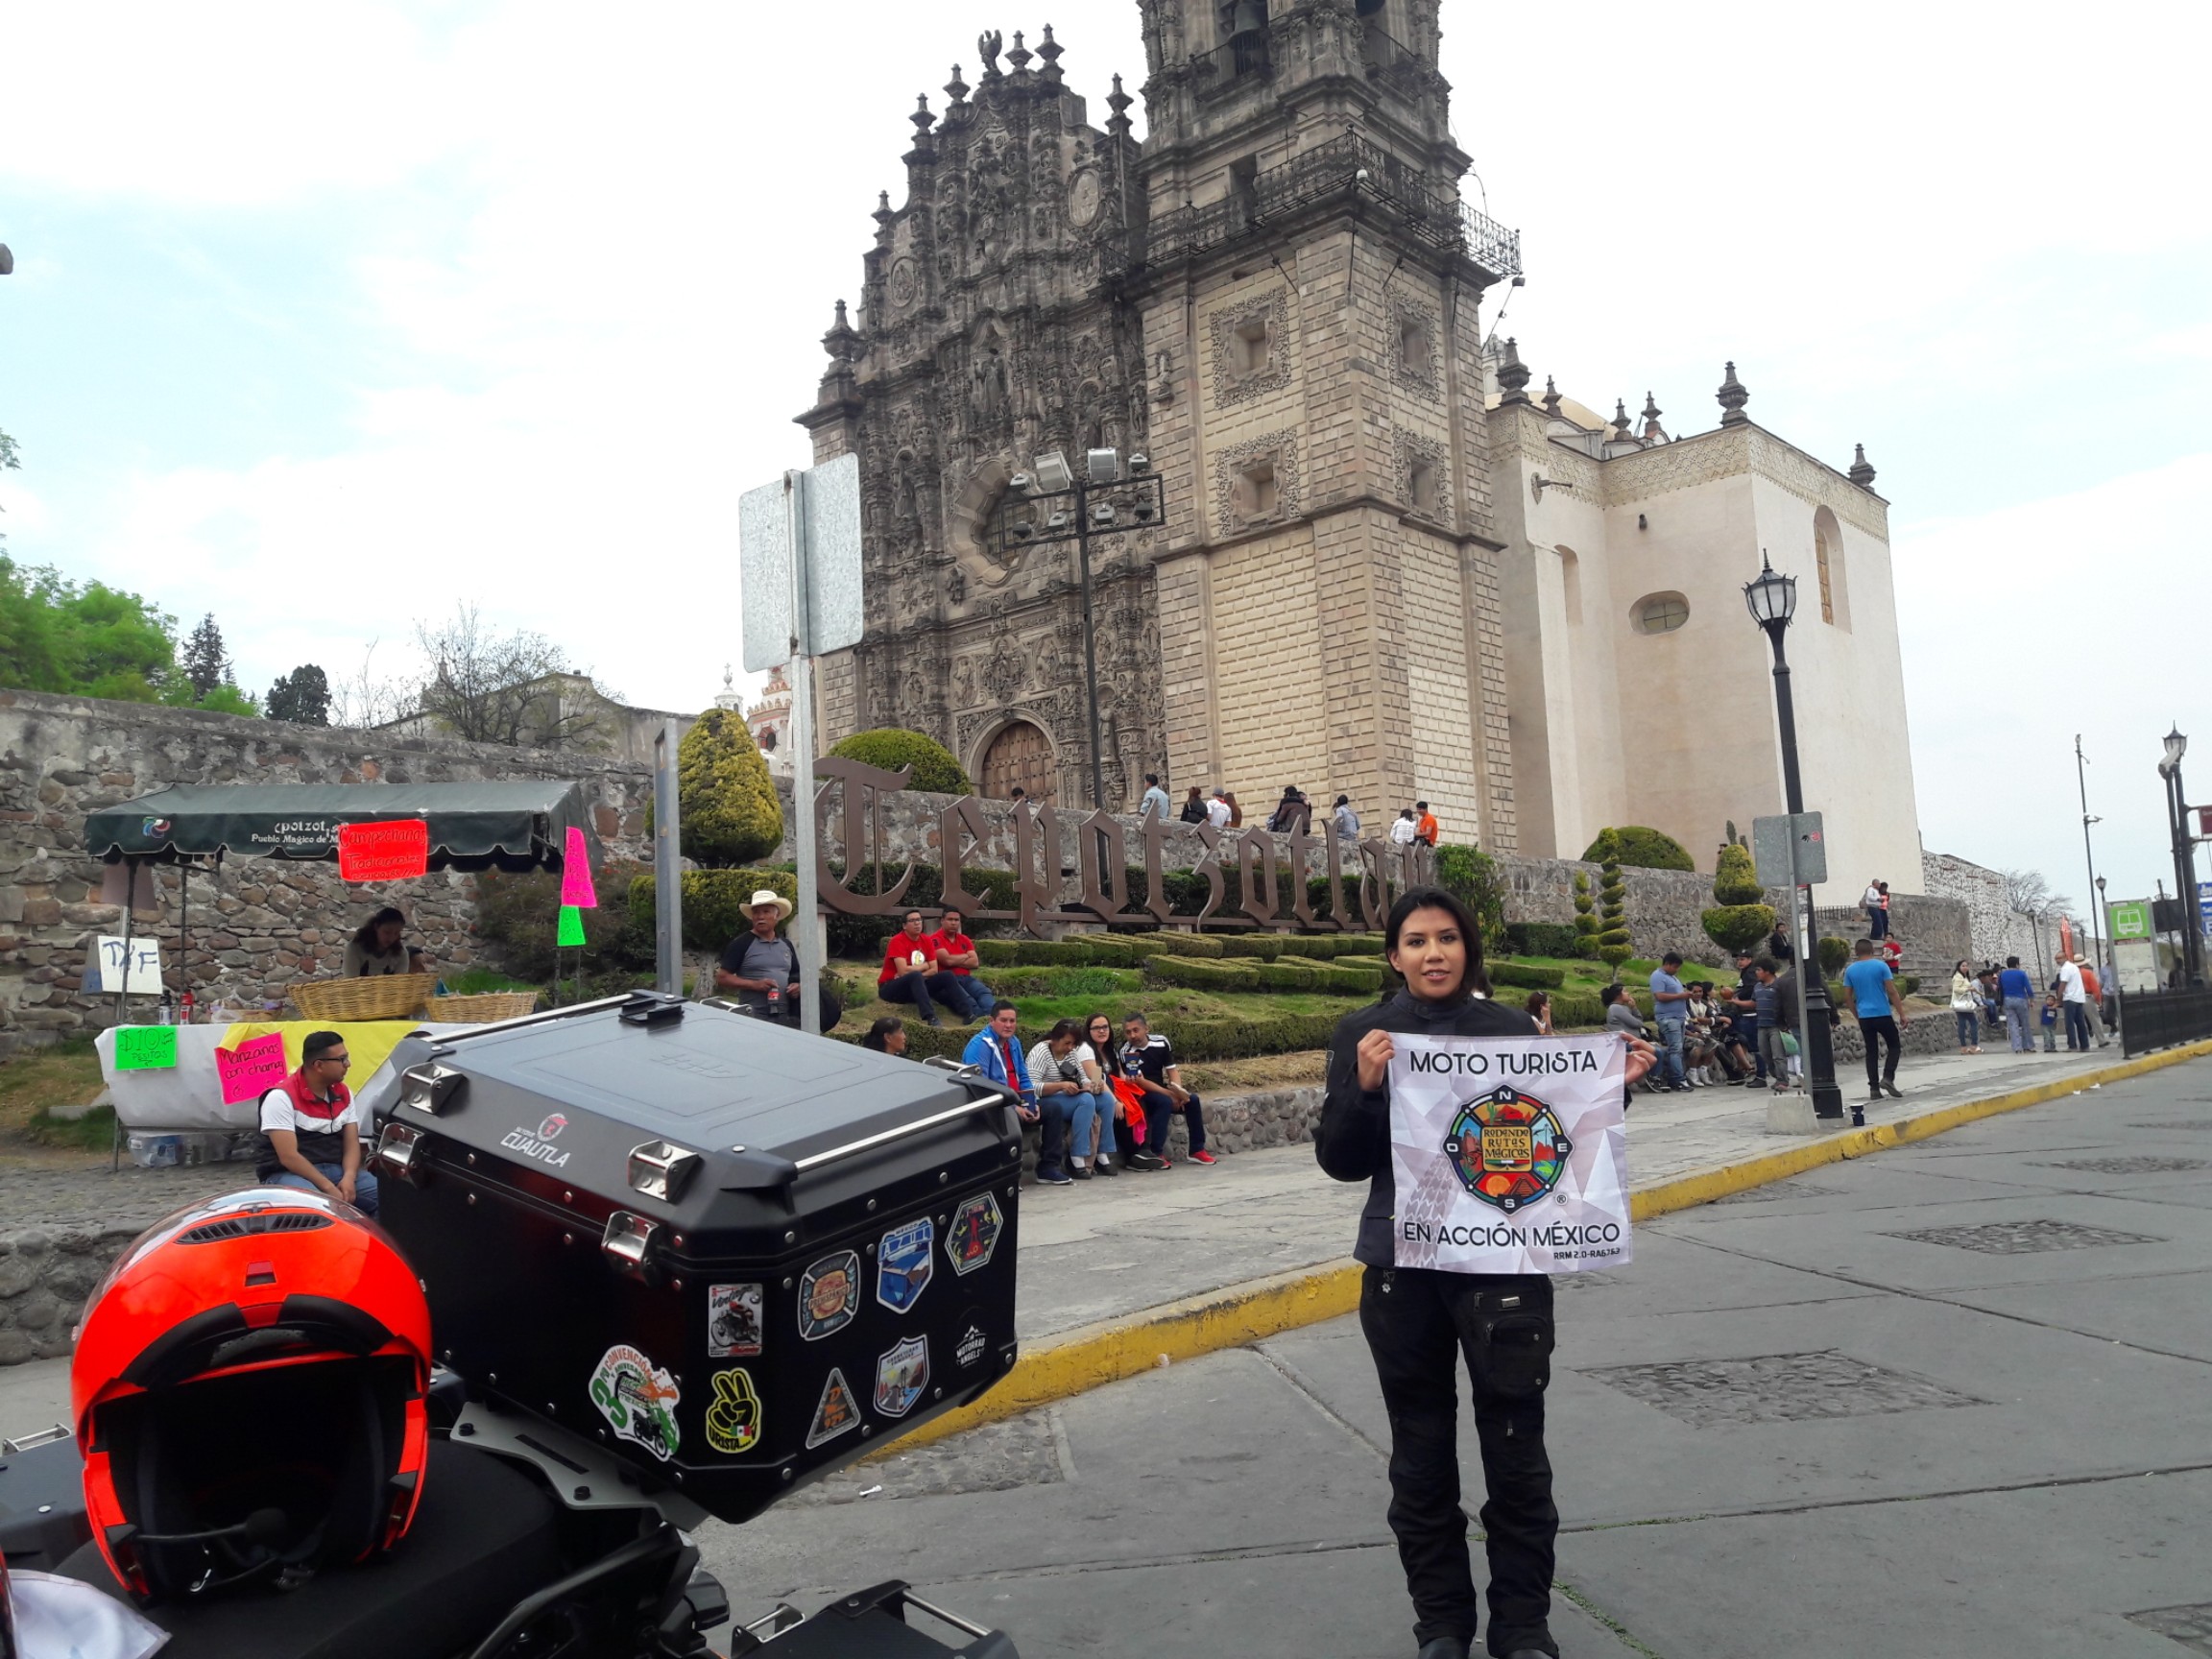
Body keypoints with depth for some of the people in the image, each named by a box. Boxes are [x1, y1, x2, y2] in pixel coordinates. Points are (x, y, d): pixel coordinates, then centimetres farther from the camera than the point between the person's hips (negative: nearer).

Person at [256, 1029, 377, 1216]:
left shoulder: (343, 1094, 9)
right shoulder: (282, 1097, -12)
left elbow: (352, 1143, 6)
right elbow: (288, 1156, -18)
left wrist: (348, 1178, -15)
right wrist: (329, 1188, -24)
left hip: (335, 1170, 6)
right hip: (287, 1173, -6)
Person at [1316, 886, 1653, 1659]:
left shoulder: (1512, 1027, 0)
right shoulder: (1363, 1033, -2)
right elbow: (1339, 1160, -5)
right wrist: (1365, 1088, -21)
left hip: (1505, 1264, 0)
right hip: (1402, 1272, 0)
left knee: (1516, 1450, 6)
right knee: (1421, 1456, 12)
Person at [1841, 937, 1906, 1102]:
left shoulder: (1850, 970, 4)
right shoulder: (1881, 965, -4)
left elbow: (1849, 997, 7)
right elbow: (1892, 992, -8)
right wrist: (1902, 1014, -4)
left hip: (1864, 1017, 3)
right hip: (1883, 1015, -3)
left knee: (1871, 1052, 8)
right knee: (1894, 1046, 11)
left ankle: (1874, 1088, 4)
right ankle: (1888, 1078, -8)